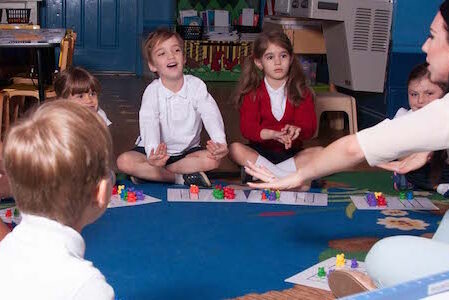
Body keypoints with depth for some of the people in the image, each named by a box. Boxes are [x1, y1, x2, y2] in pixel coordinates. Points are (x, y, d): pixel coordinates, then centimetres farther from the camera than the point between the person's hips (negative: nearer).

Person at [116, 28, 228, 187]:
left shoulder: (196, 85, -10)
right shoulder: (152, 91, -15)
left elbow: (211, 114, -26)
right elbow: (149, 123, -32)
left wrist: (220, 142, -48)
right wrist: (153, 154, -53)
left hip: (188, 150, 1)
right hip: (157, 151, -1)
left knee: (213, 159, -28)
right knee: (124, 161, -27)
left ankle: (147, 174, -18)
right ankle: (181, 178, -19)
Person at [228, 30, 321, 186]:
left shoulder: (301, 92, 3)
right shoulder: (252, 92, -1)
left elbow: (309, 126, -6)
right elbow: (247, 127, -13)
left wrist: (295, 130, -31)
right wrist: (273, 134, -31)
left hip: (291, 153, 1)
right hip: (260, 151, -1)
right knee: (235, 149, -29)